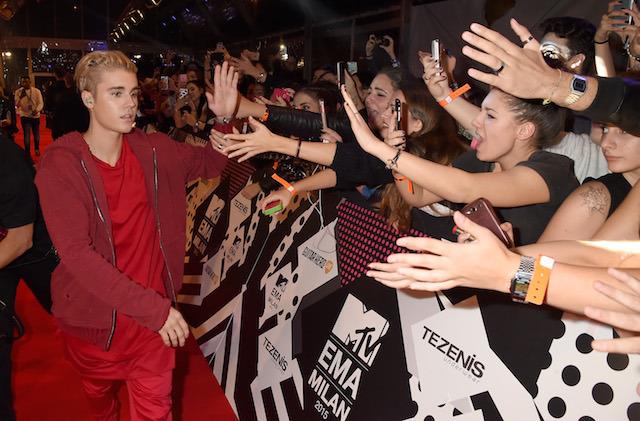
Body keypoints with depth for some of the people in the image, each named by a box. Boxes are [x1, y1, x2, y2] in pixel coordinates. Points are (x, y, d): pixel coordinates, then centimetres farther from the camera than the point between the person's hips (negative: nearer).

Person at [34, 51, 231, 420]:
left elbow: (213, 162, 7)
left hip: (155, 312, 2)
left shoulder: (154, 151, -6)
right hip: (94, 318, -1)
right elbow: (77, 254, -25)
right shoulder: (61, 165, -17)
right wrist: (154, 308, -30)